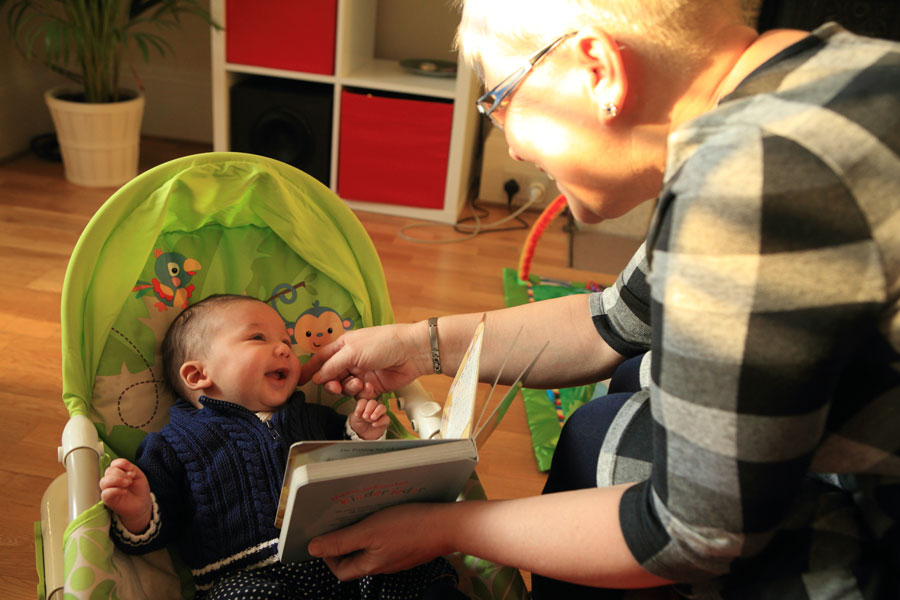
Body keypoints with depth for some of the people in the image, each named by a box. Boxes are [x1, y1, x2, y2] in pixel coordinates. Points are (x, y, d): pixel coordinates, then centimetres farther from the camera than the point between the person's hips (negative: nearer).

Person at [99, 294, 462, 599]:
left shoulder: (313, 419, 24)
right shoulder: (175, 444, 11)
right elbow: (158, 527, 7)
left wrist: (362, 438, 11)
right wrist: (138, 512, -17)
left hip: (343, 559, 3)